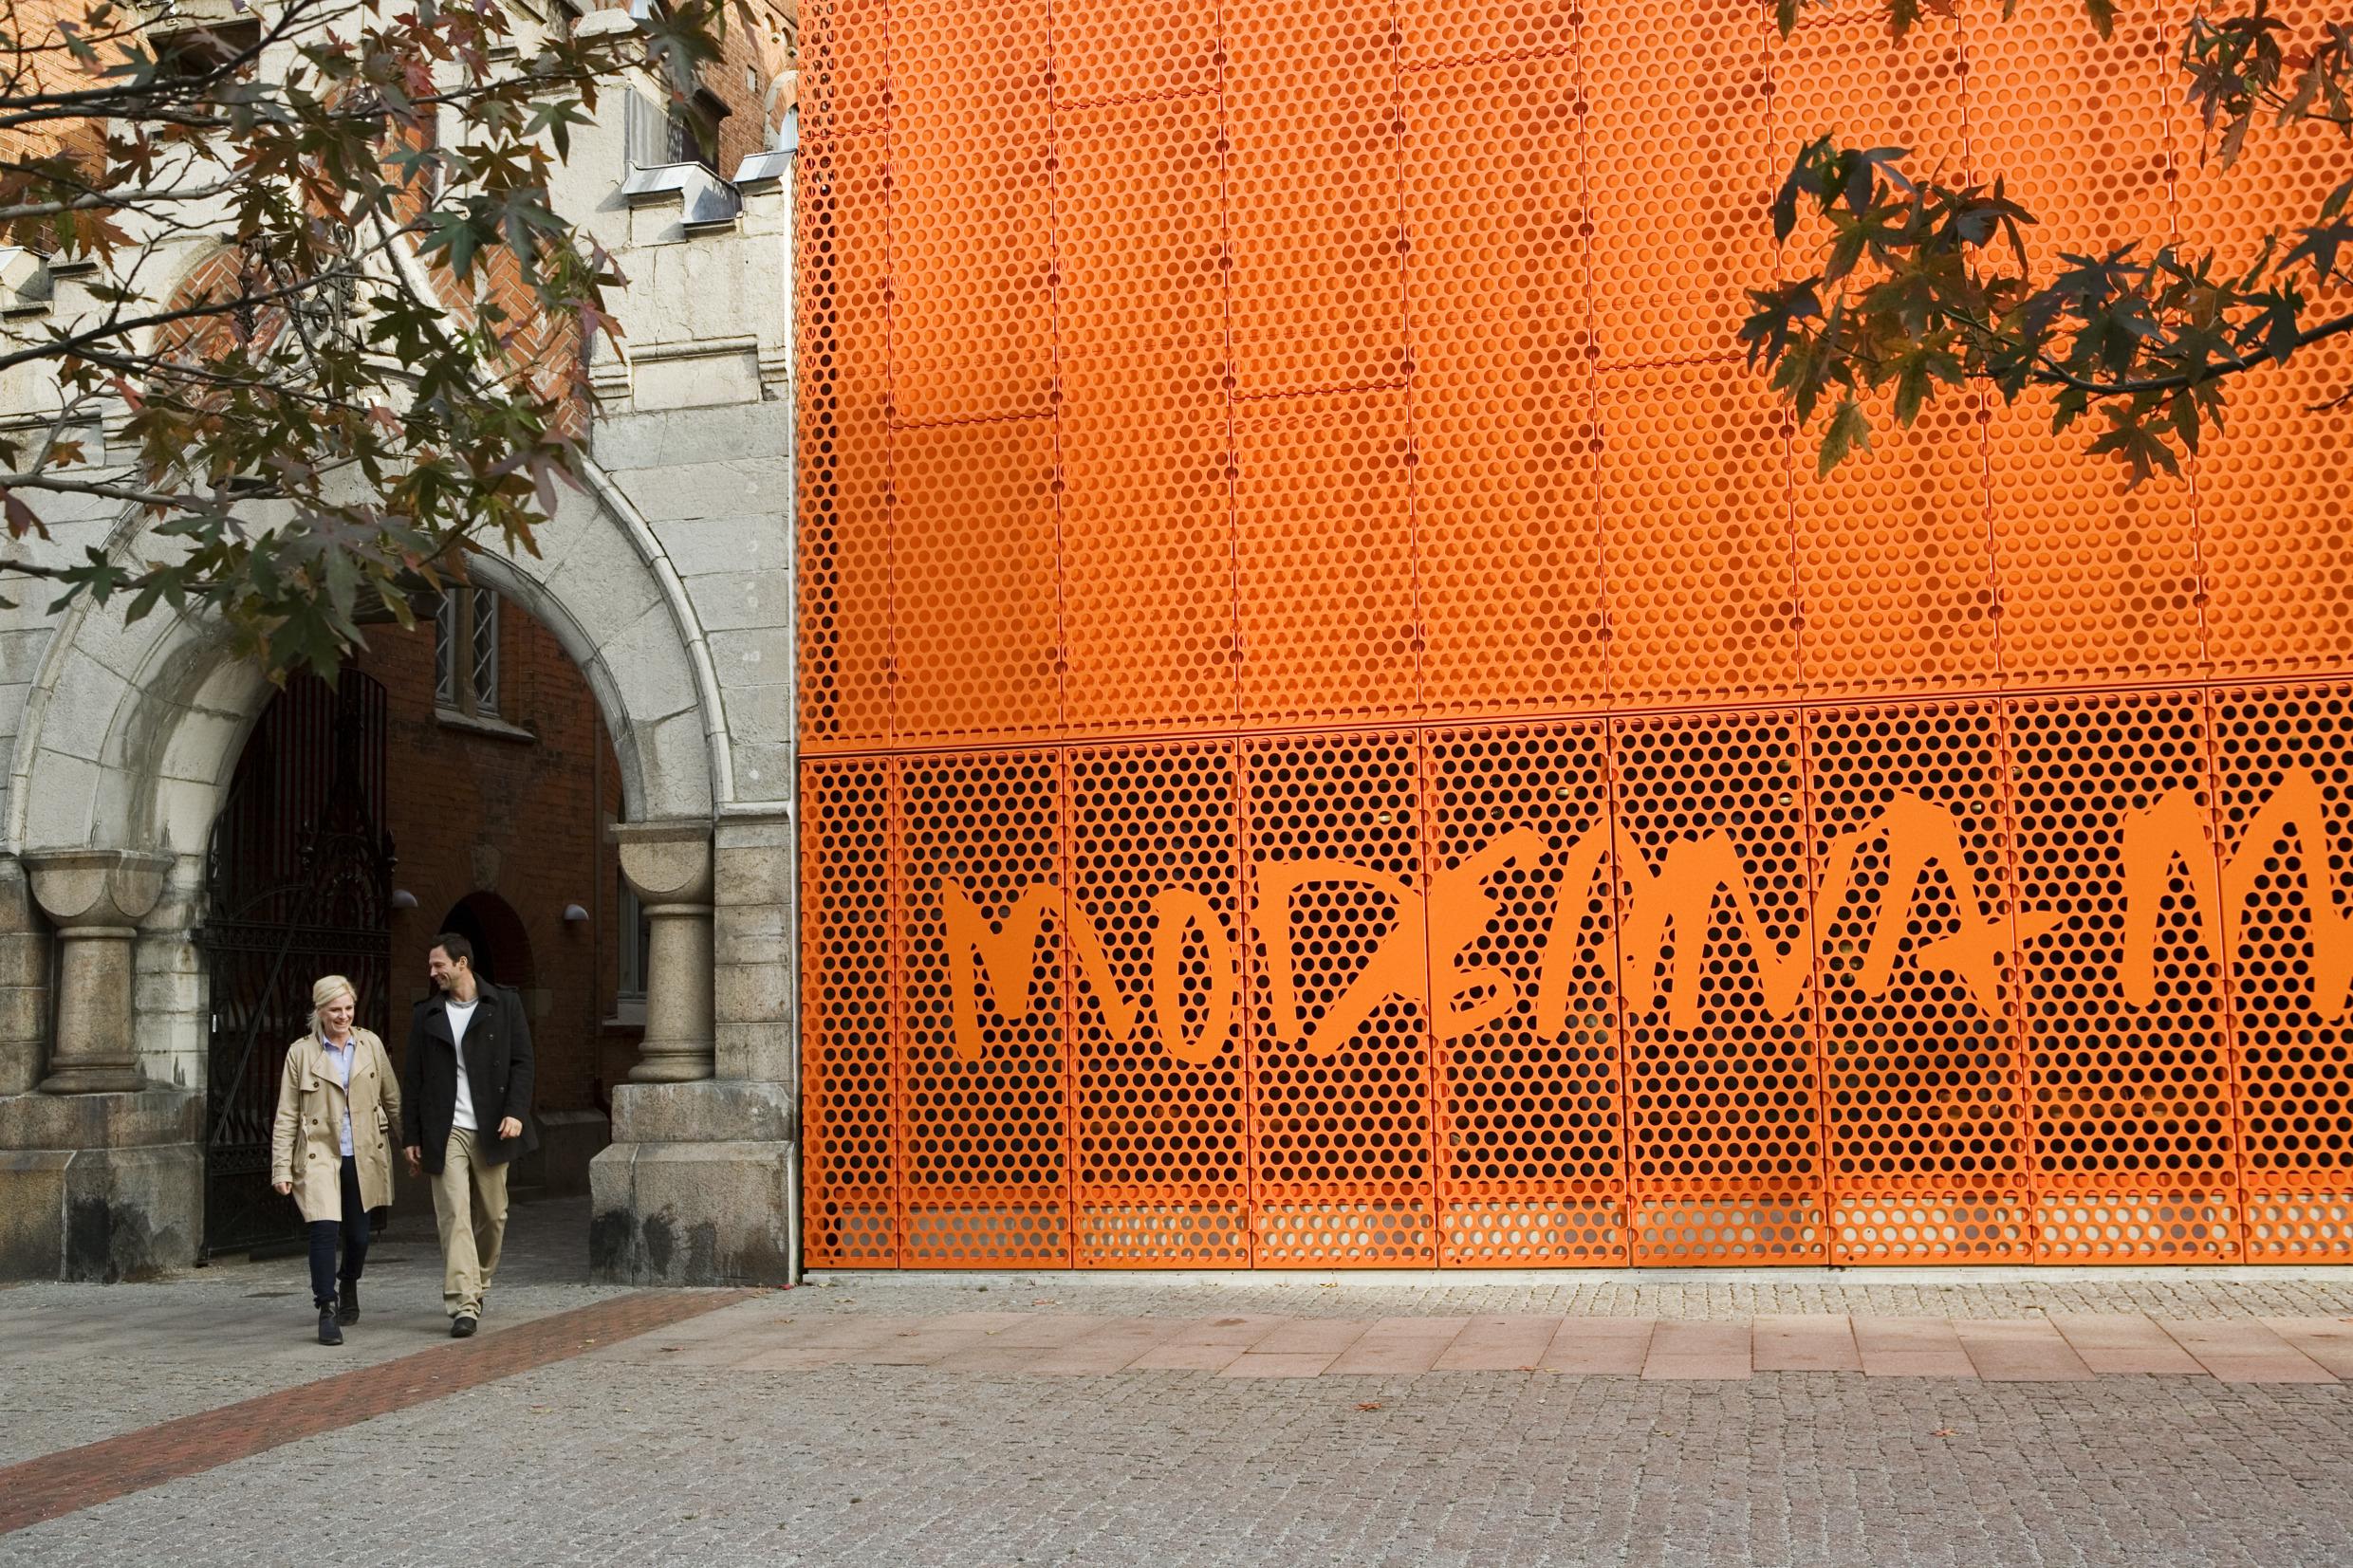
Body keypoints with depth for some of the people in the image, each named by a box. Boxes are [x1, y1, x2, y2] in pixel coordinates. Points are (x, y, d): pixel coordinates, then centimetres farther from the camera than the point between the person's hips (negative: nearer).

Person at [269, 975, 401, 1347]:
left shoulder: (371, 1045, 4)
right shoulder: (301, 1053, -1)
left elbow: (392, 1099, 13)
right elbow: (286, 1116, 0)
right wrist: (281, 1168, -5)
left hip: (363, 1157, 3)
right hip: (319, 1155, -2)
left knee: (358, 1234, 9)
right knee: (324, 1228, -19)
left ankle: (348, 1288, 39)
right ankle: (327, 1310, -9)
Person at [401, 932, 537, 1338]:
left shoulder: (504, 1005, 5)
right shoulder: (425, 1015, 10)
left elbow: (521, 1062, 2)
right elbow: (413, 1079, 11)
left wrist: (516, 1112, -12)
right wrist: (412, 1137, 7)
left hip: (491, 1129, 0)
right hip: (445, 1132, 0)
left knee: (492, 1215, 7)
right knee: (454, 1214, -10)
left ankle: (478, 1285, 29)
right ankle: (463, 1304, -13)